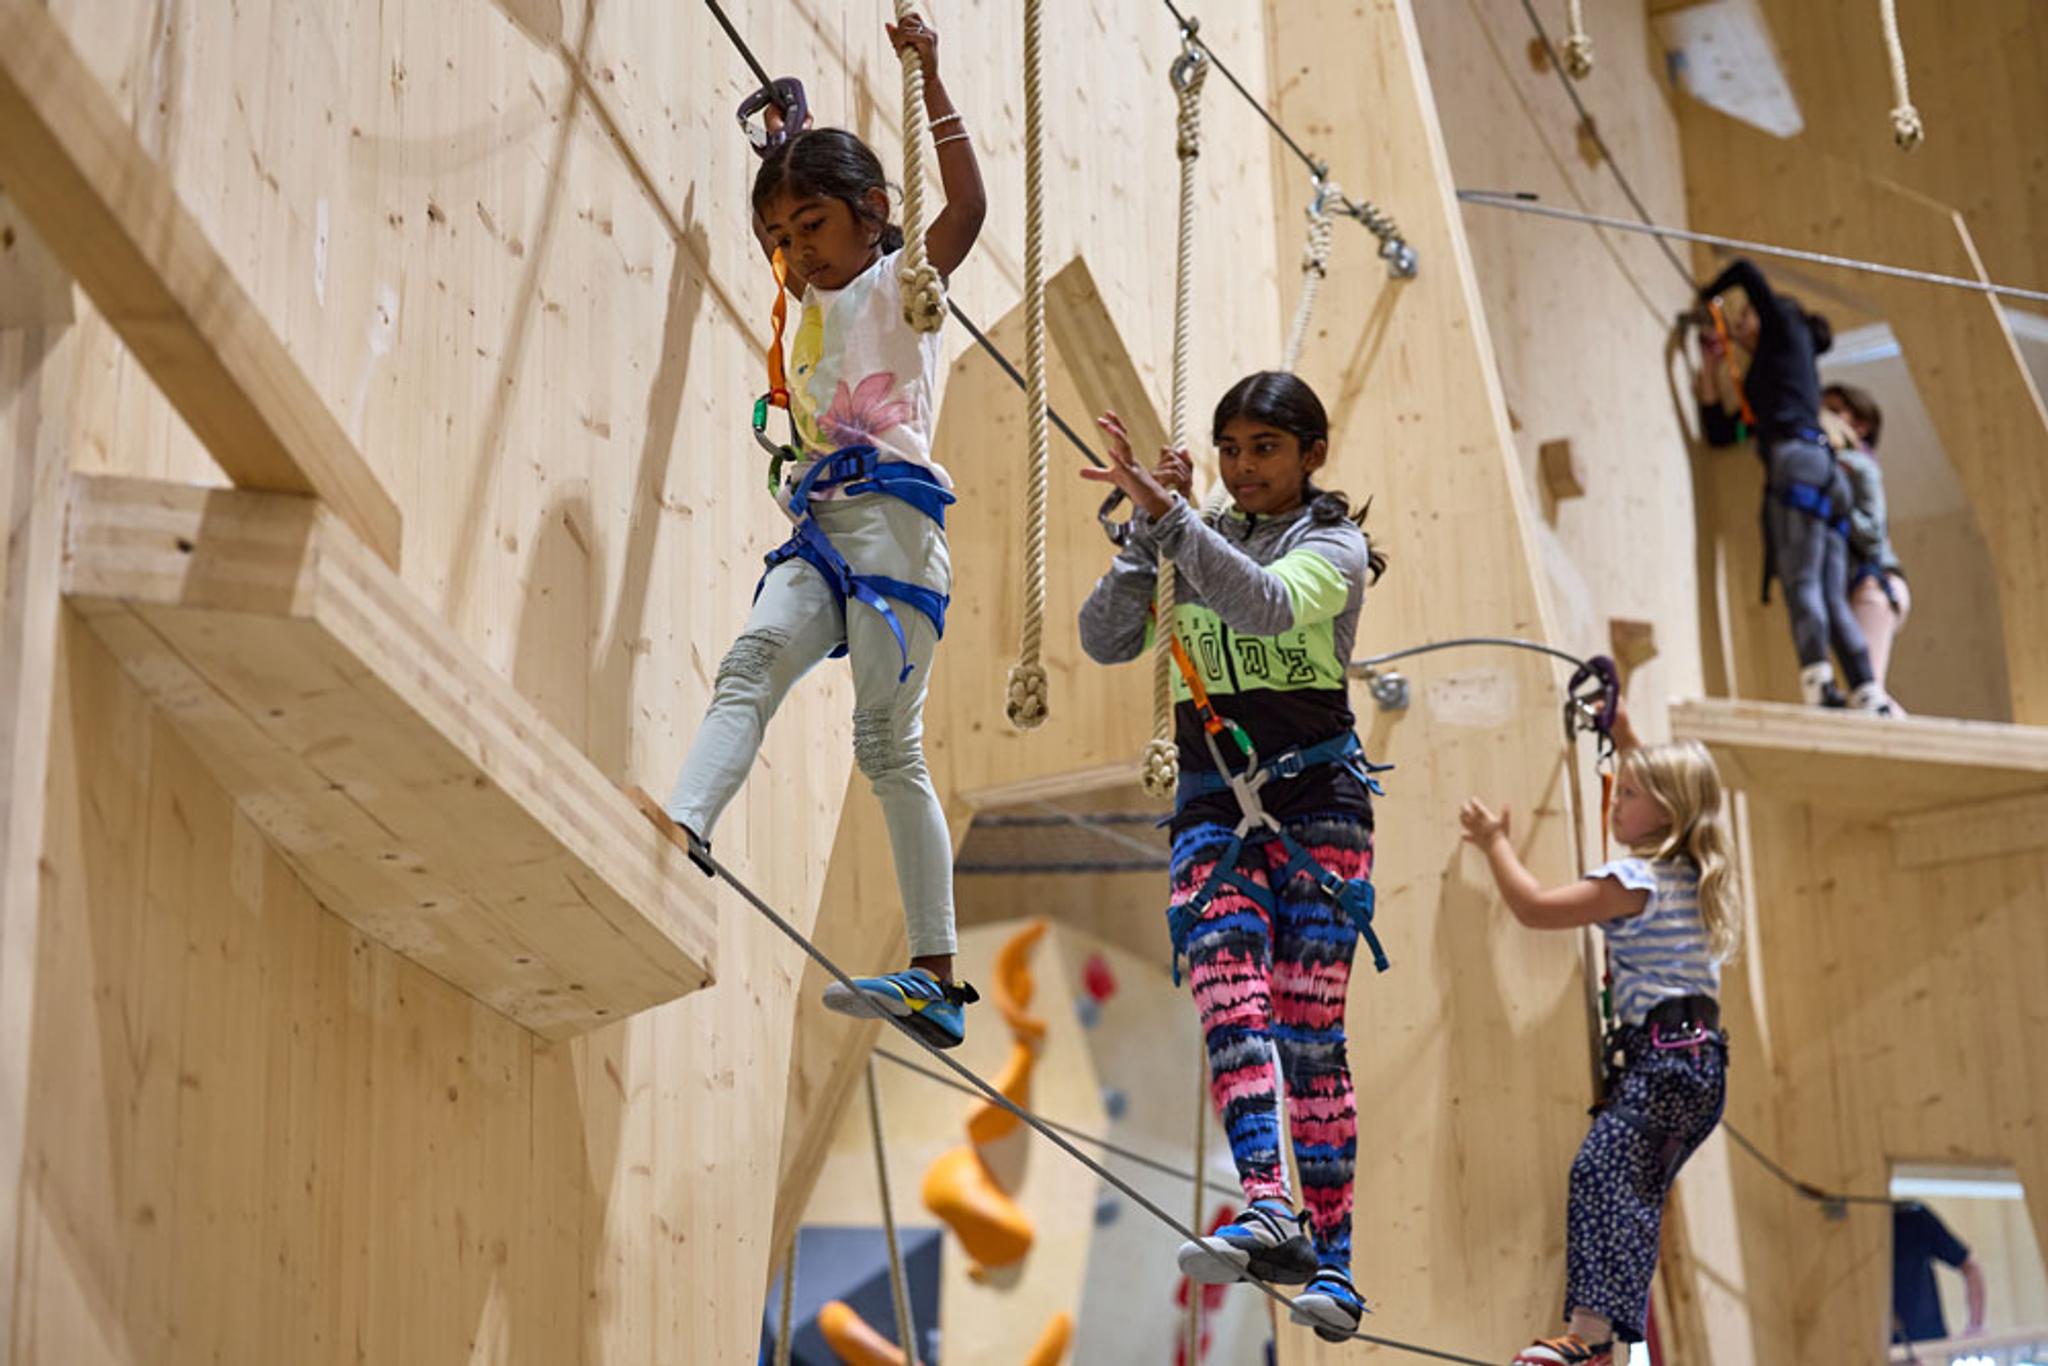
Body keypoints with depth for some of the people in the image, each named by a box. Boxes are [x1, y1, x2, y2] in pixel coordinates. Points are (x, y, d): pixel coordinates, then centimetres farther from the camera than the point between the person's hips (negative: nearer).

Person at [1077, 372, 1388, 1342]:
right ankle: (1270, 1212, -30)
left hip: (1317, 792, -3)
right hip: (1211, 798, 4)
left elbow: (1266, 603, -20)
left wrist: (1168, 511, -26)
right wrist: (1148, 529, -6)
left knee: (1309, 1023, -8)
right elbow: (1105, 641, 4)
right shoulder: (1195, 544, 17)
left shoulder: (1335, 545, 3)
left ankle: (1331, 1256, -7)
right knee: (1227, 995, -18)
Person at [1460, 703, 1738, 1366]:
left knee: (1601, 1171, -23)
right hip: (1701, 1061, 10)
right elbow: (1663, 789, 38)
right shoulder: (1693, 874, 17)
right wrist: (1626, 739, 45)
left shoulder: (1633, 880, -10)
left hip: (1663, 1054, -10)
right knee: (1634, 1192, 13)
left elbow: (1534, 907, -11)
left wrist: (1495, 842, 2)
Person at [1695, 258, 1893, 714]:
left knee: (1802, 582, -20)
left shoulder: (1786, 330, 16)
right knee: (1831, 599, -3)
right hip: (1827, 475, 8)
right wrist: (1711, 365, 31)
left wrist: (1707, 294, 29)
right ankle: (1870, 697, -14)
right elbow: (1720, 432, 32)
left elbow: (1746, 271, 10)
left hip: (1798, 460, -8)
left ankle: (1818, 681, -32)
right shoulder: (1766, 376, 34)